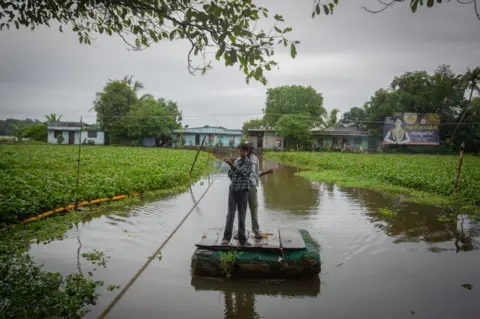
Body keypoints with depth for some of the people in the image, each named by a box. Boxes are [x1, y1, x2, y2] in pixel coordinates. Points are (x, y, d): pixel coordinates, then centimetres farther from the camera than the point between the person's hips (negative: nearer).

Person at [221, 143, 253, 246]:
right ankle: (226, 238, 1)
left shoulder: (249, 162, -3)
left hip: (243, 191, -3)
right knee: (230, 214, -1)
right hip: (233, 190, 3)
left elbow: (241, 172, -21)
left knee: (242, 216, 4)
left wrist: (232, 165, -30)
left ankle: (242, 239, 12)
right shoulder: (236, 161, 11)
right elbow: (230, 174, 20)